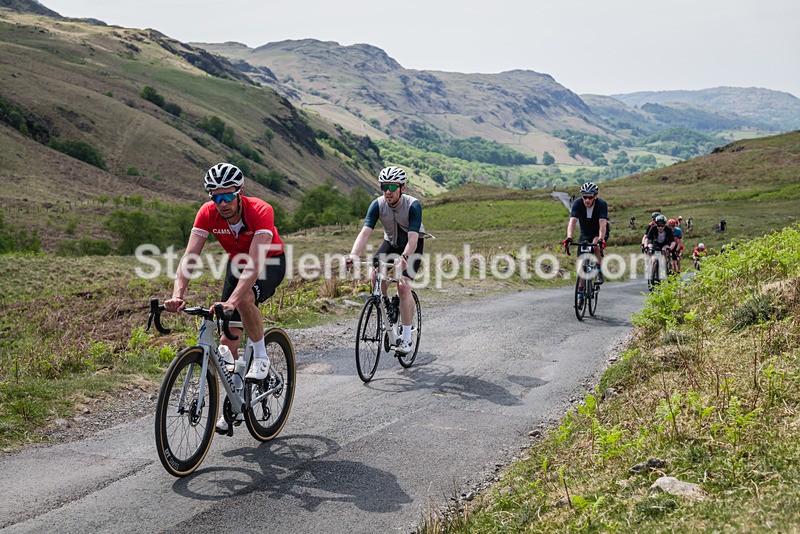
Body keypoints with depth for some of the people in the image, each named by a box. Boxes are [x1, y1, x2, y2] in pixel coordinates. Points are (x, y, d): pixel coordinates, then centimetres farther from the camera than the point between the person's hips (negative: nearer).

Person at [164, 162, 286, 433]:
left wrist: (232, 300, -57)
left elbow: (256, 262, -45)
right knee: (227, 339, -2)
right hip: (237, 263, 5)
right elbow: (189, 257, -27)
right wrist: (177, 295, -44)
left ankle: (260, 357, -13)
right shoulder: (208, 213, -22)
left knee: (245, 298, -38)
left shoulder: (260, 211, -35)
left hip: (271, 263, -4)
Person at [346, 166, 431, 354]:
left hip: (413, 245, -4)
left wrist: (404, 258, -58)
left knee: (403, 285, -19)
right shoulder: (377, 205, -21)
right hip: (390, 242, 4)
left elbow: (412, 238, -39)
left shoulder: (413, 205, -30)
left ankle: (407, 339, -13)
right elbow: (365, 232, -31)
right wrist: (353, 255, -49)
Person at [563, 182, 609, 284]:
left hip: (599, 232, -2)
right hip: (585, 233, 3)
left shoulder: (602, 204, -27)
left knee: (596, 246, -32)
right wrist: (569, 238, -49)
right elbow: (572, 221, -33)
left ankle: (600, 273, -15)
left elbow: (602, 224, -38)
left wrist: (601, 239, -53)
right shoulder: (577, 204, -22)